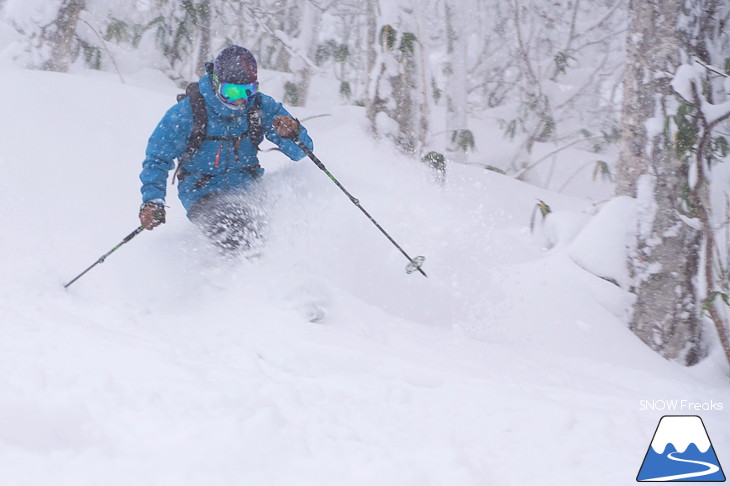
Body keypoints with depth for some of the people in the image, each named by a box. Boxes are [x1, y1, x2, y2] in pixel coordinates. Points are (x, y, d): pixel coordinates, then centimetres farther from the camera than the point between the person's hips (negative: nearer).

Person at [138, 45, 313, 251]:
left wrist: (293, 134, -27)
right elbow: (157, 159, -3)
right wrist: (152, 201, -18)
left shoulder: (262, 107, -6)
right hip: (202, 191, -4)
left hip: (246, 186, 4)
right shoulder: (186, 112, -12)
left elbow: (302, 151, -3)